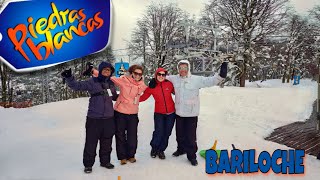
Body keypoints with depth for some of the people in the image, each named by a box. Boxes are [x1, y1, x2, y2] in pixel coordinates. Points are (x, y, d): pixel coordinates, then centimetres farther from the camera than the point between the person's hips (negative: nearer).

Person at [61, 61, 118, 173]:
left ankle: (105, 161, 32)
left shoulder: (111, 84, 10)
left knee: (107, 142, 14)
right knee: (91, 142, 3)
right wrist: (69, 77, -27)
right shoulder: (92, 82, -6)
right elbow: (77, 86, -12)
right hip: (94, 118, -5)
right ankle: (88, 164, 19)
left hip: (109, 118, 5)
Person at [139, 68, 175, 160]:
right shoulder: (151, 86, -5)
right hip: (159, 113, -2)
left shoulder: (169, 84, -4)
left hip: (171, 113, 2)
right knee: (159, 132, -9)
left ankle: (161, 150, 31)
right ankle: (154, 149, 20)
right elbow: (143, 97, -5)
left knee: (167, 133, 9)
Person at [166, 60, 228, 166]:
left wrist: (221, 76, -31)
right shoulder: (174, 79, 0)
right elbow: (163, 78, 15)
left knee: (191, 136, 2)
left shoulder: (196, 79, -10)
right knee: (180, 134, 19)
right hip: (179, 113, 4)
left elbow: (209, 81, -18)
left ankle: (192, 155, 20)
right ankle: (181, 149, 43)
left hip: (192, 113, -3)